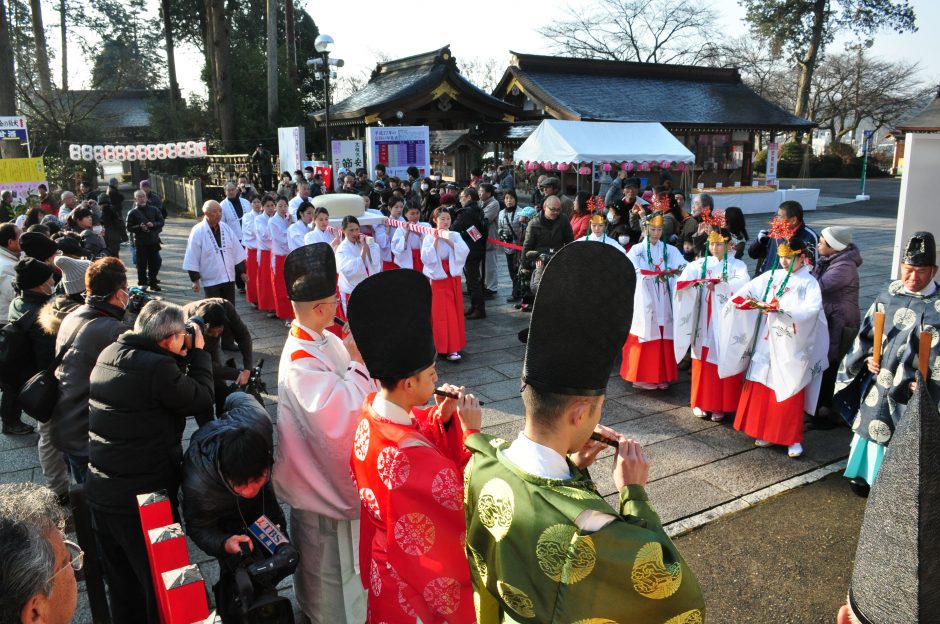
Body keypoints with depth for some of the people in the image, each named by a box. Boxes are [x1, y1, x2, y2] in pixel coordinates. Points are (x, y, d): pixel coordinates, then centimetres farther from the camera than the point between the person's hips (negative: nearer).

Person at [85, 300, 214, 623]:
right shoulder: (157, 367, -24)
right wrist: (198, 352, 0)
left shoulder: (109, 354, 3)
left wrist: (183, 357, 6)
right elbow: (202, 399, -9)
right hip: (143, 500, -8)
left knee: (122, 588, 24)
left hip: (100, 496, 8)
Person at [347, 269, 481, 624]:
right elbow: (471, 499, -26)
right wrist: (471, 431, -24)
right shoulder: (411, 456, -40)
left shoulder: (373, 408, -14)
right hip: (419, 573, -8)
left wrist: (443, 418, -14)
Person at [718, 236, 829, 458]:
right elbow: (746, 291, 0)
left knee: (790, 392, 1)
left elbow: (811, 310, -20)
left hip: (792, 347, -4)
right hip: (766, 343, 4)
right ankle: (766, 431, 23)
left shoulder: (810, 283, -4)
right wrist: (754, 303, -19)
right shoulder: (771, 276, 7)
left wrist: (782, 308, -29)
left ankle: (793, 439, 12)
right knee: (762, 388, 8)